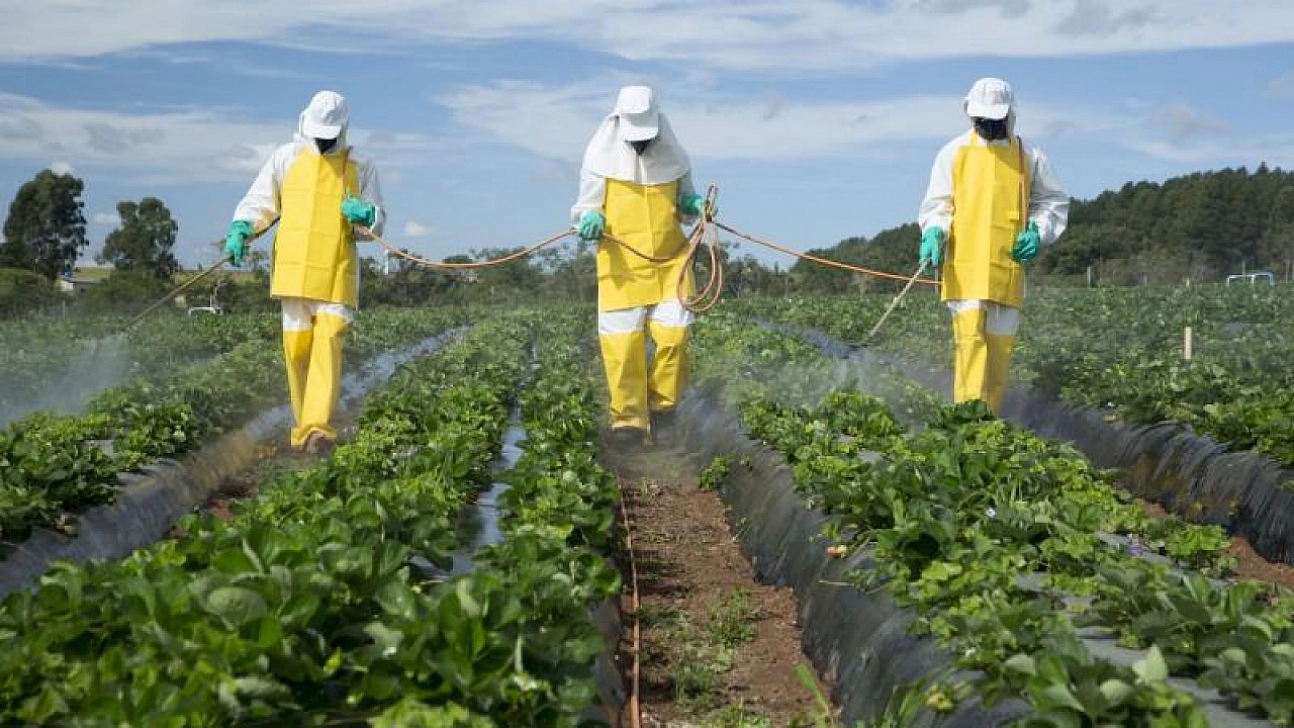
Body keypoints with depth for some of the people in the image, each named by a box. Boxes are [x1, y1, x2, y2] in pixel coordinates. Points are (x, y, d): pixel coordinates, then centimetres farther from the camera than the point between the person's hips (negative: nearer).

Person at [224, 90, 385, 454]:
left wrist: (365, 215, -13)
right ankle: (303, 426, 16)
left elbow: (378, 222, 10)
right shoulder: (286, 158, 10)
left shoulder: (361, 167, 8)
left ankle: (318, 428, -23)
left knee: (328, 342, -16)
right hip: (293, 270, 2)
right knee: (296, 348, 3)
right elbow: (259, 202, 15)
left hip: (337, 274, -2)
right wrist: (240, 230, -4)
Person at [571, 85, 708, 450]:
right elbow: (587, 205, 6)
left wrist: (693, 204, -4)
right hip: (622, 265, -1)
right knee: (621, 341, -5)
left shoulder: (673, 157, 3)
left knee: (674, 333, -8)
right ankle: (629, 420, 7)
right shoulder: (602, 159, -3)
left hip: (670, 260, 2)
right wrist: (591, 220, -16)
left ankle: (663, 407, 13)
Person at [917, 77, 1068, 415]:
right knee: (969, 336, -14)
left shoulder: (1028, 156, 11)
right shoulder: (954, 153, 8)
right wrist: (933, 234, -9)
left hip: (1008, 266, 2)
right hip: (964, 264, -2)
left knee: (1001, 343, 2)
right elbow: (937, 205, 11)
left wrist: (1038, 232, 3)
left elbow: (1054, 201, 21)